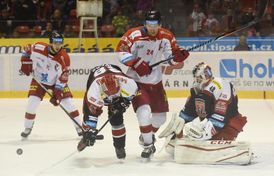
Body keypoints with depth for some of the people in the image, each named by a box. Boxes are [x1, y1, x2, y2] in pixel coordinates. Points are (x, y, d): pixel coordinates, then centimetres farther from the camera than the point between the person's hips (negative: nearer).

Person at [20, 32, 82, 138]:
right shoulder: (39, 48, -23)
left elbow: (63, 78, -21)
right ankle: (28, 128, 8)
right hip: (38, 80, 0)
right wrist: (26, 64, -9)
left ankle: (80, 127, 5)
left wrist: (57, 94, -27)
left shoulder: (64, 58, -24)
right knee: (32, 103, -12)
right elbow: (27, 50, -1)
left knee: (68, 103, -7)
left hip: (56, 82, 0)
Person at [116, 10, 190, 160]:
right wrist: (136, 63, -28)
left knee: (160, 117, 12)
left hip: (155, 81, 6)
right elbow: (120, 52, -17)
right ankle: (148, 145, -2)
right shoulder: (134, 35, -19)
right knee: (144, 112, -22)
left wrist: (179, 55, -23)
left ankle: (146, 136, 41)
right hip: (136, 80, -5)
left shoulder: (166, 37, -4)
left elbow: (172, 57, 0)